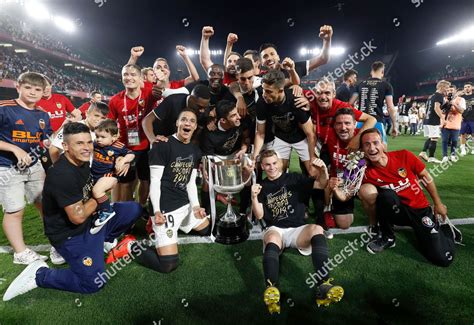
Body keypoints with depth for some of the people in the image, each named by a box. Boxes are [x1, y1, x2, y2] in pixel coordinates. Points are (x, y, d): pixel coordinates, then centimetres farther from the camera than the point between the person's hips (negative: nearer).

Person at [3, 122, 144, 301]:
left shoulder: (81, 162, -1)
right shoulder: (62, 175, -28)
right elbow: (78, 216, -25)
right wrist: (96, 200, -10)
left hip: (90, 220, 8)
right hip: (69, 233, -8)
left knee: (134, 209, -2)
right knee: (94, 283, -14)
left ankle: (98, 243, 11)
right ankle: (39, 275, 4)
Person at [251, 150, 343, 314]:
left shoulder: (294, 178, 11)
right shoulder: (262, 187, 14)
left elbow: (321, 184, -1)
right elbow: (259, 216, 6)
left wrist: (323, 171, -23)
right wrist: (254, 197, -12)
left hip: (298, 229, 0)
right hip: (275, 230, 0)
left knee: (317, 229, -32)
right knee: (272, 238, -35)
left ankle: (323, 286, -42)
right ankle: (271, 290, -56)